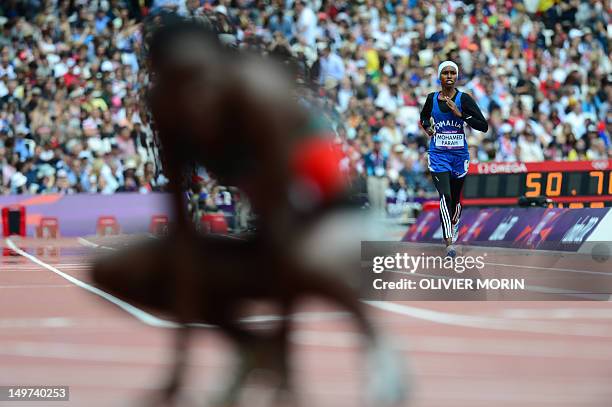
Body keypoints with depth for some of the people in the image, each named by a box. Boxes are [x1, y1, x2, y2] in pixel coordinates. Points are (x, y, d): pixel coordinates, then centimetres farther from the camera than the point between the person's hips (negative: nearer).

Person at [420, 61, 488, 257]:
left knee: (455, 199, 15)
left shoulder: (464, 99, -7)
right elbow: (424, 116, 26)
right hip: (438, 154, 0)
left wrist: (460, 114, -21)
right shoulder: (432, 98, 3)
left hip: (459, 154, 0)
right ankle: (449, 243, -23)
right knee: (445, 196, -18)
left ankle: (453, 231, 45)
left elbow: (484, 126, -13)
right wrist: (427, 127, 5)